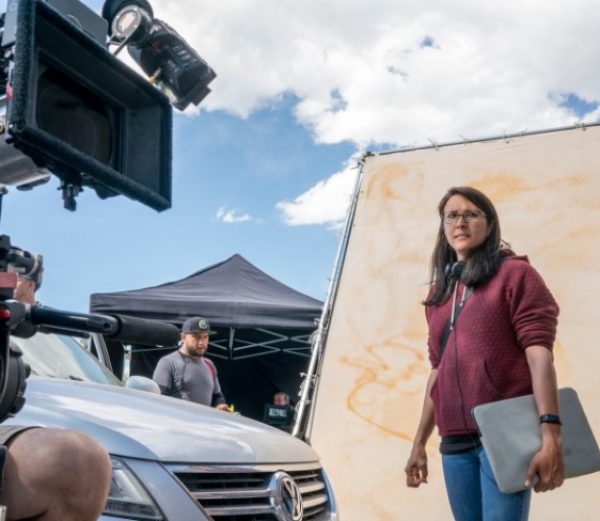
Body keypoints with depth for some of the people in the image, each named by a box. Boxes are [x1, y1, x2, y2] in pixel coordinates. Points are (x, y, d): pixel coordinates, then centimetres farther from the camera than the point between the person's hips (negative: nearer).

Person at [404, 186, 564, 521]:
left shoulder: (514, 273, 0)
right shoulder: (440, 292, 18)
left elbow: (539, 351, -10)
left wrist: (550, 433, -21)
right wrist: (419, 443, 18)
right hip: (455, 442, 6)